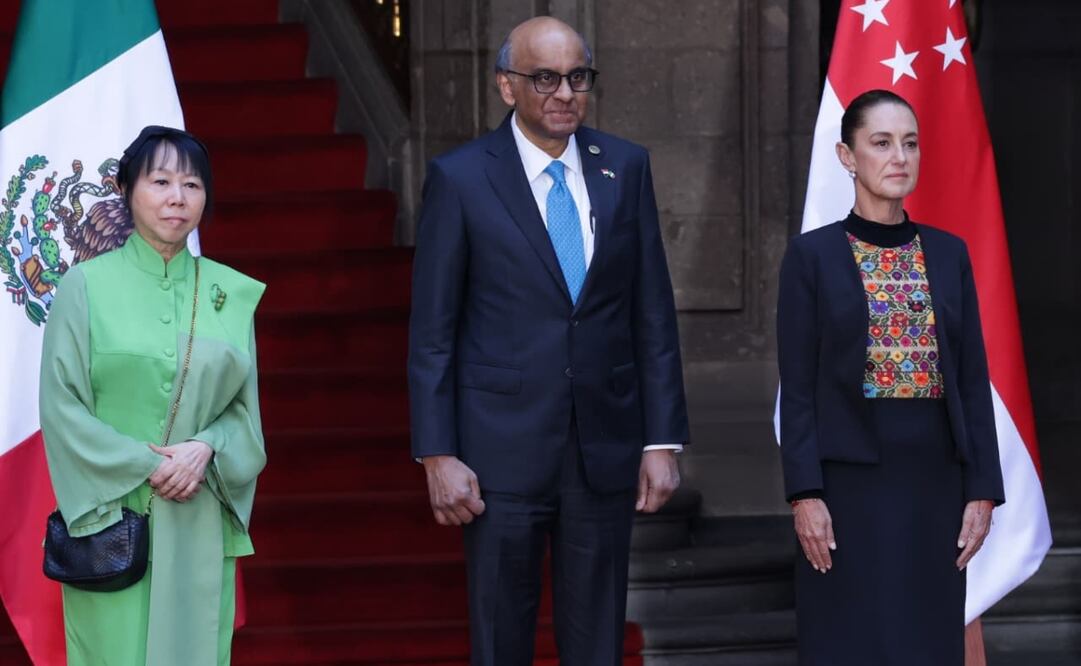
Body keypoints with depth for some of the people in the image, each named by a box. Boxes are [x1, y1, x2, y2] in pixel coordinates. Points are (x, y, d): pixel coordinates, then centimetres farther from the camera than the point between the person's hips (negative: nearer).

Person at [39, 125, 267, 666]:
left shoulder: (231, 293, 9)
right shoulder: (86, 286, 0)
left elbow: (245, 408, 10)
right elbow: (62, 406, -4)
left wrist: (206, 449, -11)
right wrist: (146, 465, -13)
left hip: (199, 525, 3)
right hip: (111, 519, -3)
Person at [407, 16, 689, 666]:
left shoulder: (626, 167, 5)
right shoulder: (460, 178, -4)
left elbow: (654, 312, 6)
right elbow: (432, 332, -3)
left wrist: (663, 440, 2)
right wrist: (438, 455, -8)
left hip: (605, 445, 3)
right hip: (503, 448, -3)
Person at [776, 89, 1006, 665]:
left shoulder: (949, 254, 9)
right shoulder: (812, 255, -2)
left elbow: (974, 380, 8)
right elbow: (798, 388, -5)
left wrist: (982, 488, 1)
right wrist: (805, 494, -12)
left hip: (935, 478, 4)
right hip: (850, 478, -3)